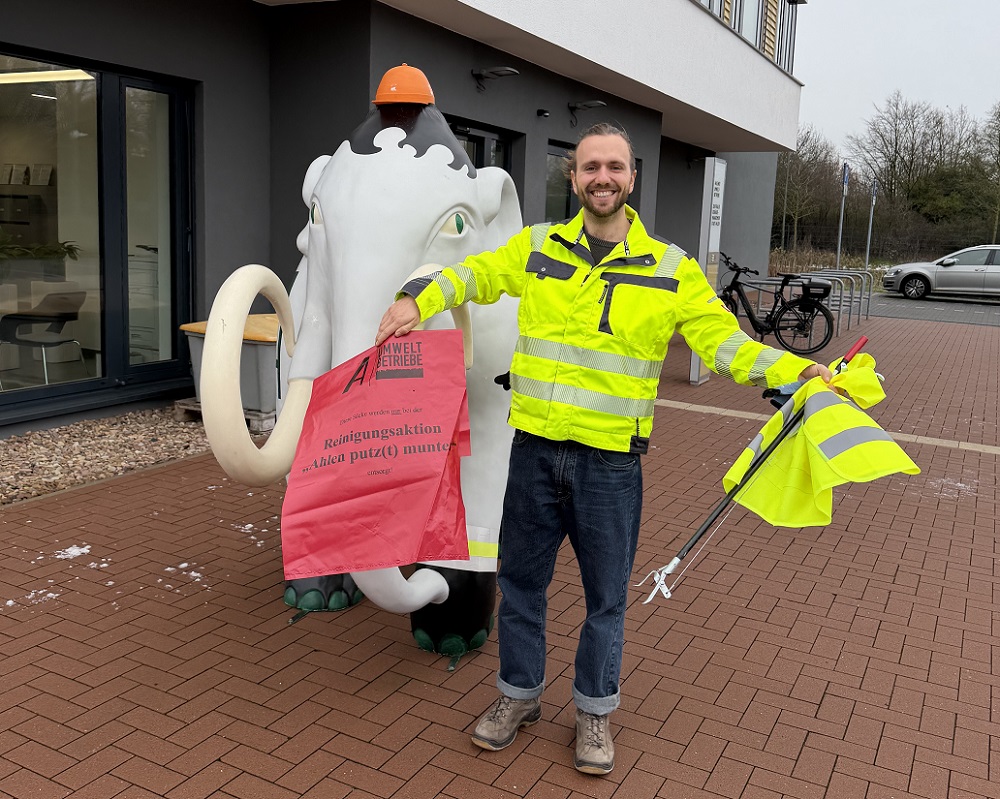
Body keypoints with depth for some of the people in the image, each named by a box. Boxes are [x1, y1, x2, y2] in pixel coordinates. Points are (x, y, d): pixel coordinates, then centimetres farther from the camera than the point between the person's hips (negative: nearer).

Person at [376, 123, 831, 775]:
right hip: (535, 450, 2)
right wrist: (418, 302, -3)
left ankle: (595, 711, 32)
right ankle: (520, 694, 35)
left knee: (606, 595, 10)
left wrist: (797, 371, -19)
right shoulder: (536, 248, 4)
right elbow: (472, 274, 14)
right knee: (521, 579, 14)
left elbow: (725, 341, -5)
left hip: (611, 460, -1)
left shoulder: (671, 269, 0)